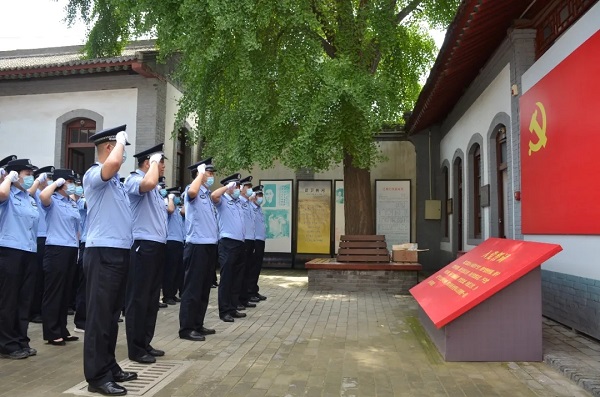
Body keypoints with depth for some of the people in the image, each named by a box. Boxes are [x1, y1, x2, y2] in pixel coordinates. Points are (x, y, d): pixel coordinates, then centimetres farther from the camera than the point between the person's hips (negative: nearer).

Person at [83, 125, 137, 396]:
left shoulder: (116, 181, 18)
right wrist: (121, 140, -15)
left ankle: (109, 368, 26)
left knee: (112, 315, 15)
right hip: (102, 254, -9)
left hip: (119, 252, 9)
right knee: (99, 316, -3)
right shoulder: (94, 175, -11)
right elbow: (113, 163, -33)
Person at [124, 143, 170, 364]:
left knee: (152, 298, 14)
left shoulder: (155, 187, 22)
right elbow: (148, 183, -33)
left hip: (157, 245, 10)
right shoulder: (134, 180, -8)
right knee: (139, 298, -3)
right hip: (143, 245, -10)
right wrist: (154, 162, -18)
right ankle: (136, 349, 5)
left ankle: (145, 344, 23)